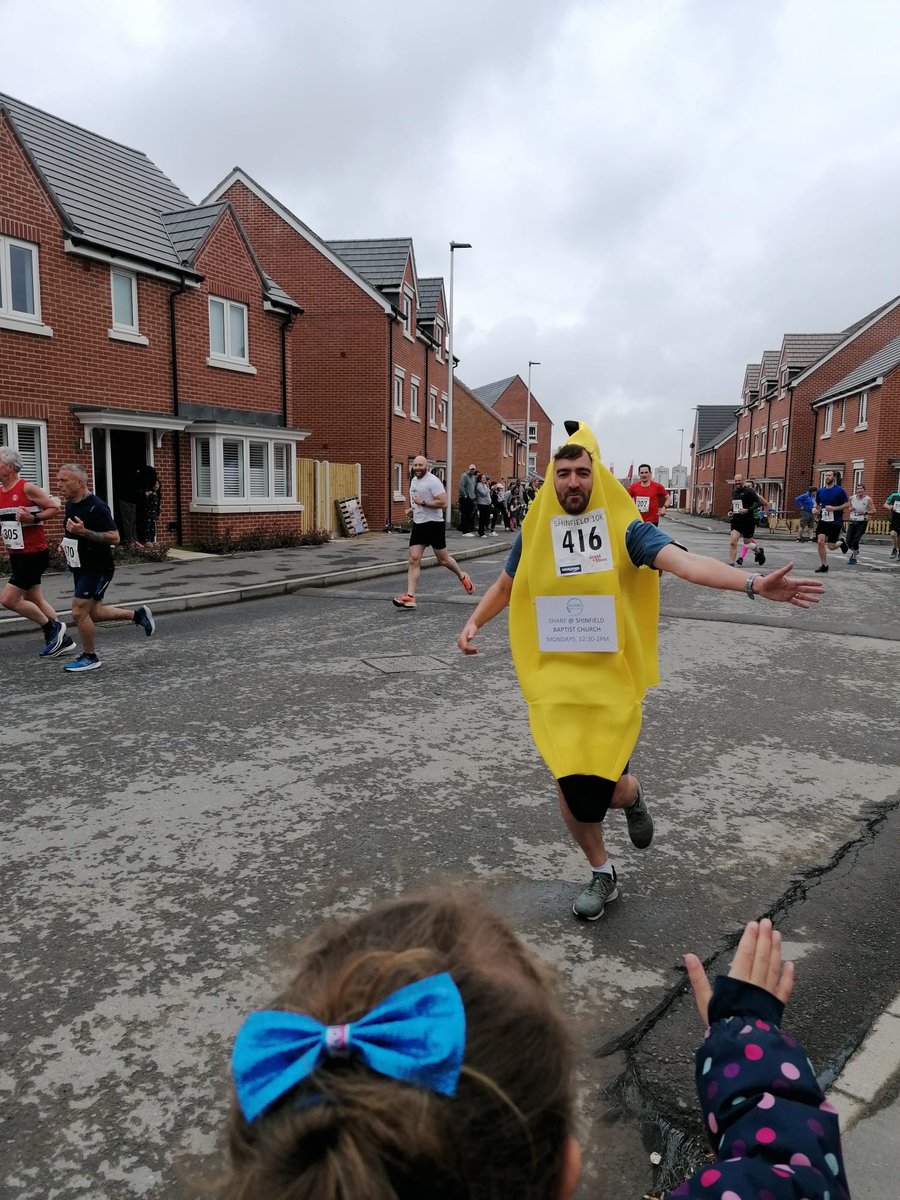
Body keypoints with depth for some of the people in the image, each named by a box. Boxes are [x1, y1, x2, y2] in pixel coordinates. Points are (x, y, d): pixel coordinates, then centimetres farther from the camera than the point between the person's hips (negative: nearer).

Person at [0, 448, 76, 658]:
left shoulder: (27, 488, -13)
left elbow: (55, 508, -11)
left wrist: (33, 518, -23)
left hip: (34, 554, -8)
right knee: (34, 599, 12)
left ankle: (52, 627, 5)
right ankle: (63, 641, 22)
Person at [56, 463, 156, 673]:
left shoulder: (96, 507, -20)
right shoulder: (70, 504, 7)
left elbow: (114, 538, -24)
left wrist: (83, 532, -31)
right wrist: (67, 544, 8)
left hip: (98, 569, -9)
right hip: (81, 568, 9)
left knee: (79, 613, -8)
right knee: (93, 612, 14)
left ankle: (90, 658, 10)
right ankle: (137, 614, 29)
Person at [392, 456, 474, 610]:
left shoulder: (433, 481, -14)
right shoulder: (413, 480, 13)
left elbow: (443, 503, -22)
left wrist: (423, 502, -22)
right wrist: (412, 509, 10)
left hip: (434, 524, -7)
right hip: (418, 524, 7)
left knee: (443, 559, 7)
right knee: (414, 559, -4)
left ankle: (462, 577, 35)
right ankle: (410, 596, -8)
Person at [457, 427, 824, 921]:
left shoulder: (625, 530, -8)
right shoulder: (534, 534, 1)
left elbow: (685, 562, -24)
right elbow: (504, 586, 19)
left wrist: (751, 584, -38)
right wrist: (473, 622, 7)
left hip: (611, 681, -2)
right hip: (554, 682, 2)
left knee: (605, 790, -4)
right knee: (572, 789, 3)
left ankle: (631, 795, 37)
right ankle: (602, 874, 32)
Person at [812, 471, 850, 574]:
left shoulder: (839, 490, -8)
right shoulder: (820, 491, 6)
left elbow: (847, 504, -8)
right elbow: (817, 504, 21)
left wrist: (833, 508, -19)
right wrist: (815, 509, -2)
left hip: (835, 522, -3)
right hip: (823, 520, 3)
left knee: (831, 547, -1)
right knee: (820, 541, -14)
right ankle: (824, 565, -1)